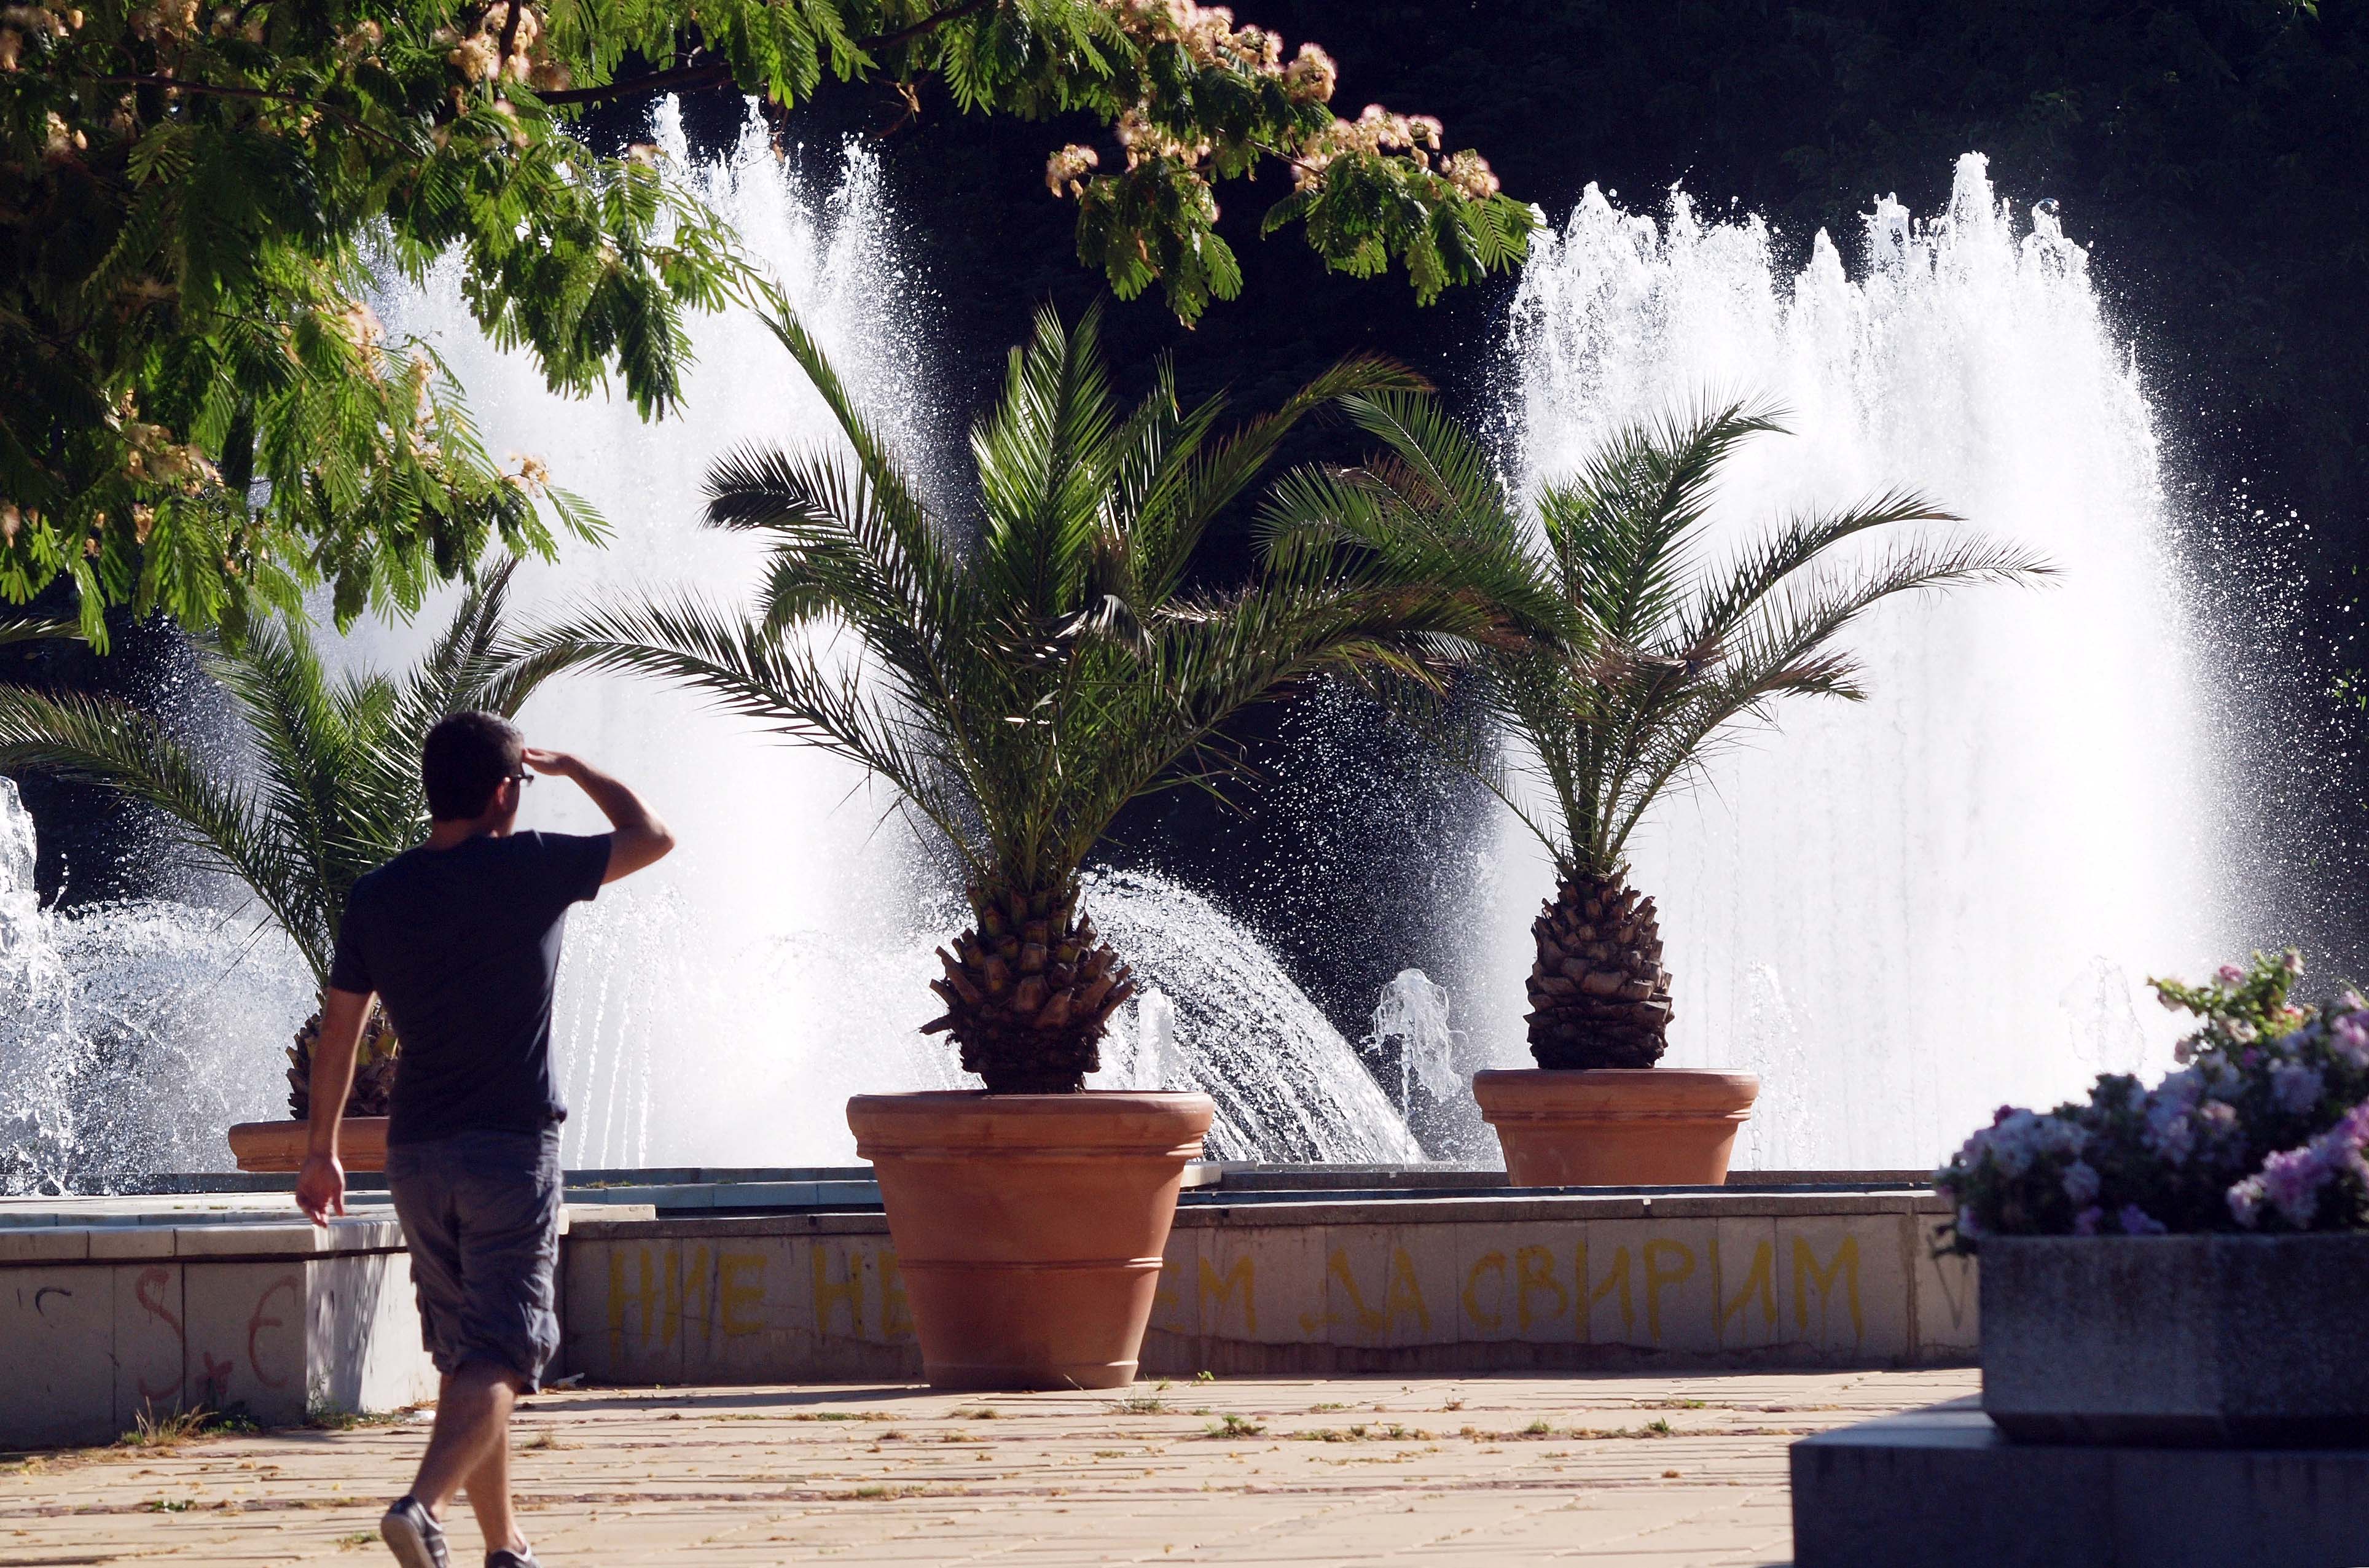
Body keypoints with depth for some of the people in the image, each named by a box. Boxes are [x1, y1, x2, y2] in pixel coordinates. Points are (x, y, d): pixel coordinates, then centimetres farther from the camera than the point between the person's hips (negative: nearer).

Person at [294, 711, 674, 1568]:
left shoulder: (377, 895, 4)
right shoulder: (529, 869, -8)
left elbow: (338, 1030, 8)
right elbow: (652, 836, 5)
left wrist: (321, 1151, 17)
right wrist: (576, 769, 19)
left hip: (417, 1152, 5)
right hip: (513, 1146, -5)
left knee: (464, 1353, 15)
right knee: (499, 1356, -8)